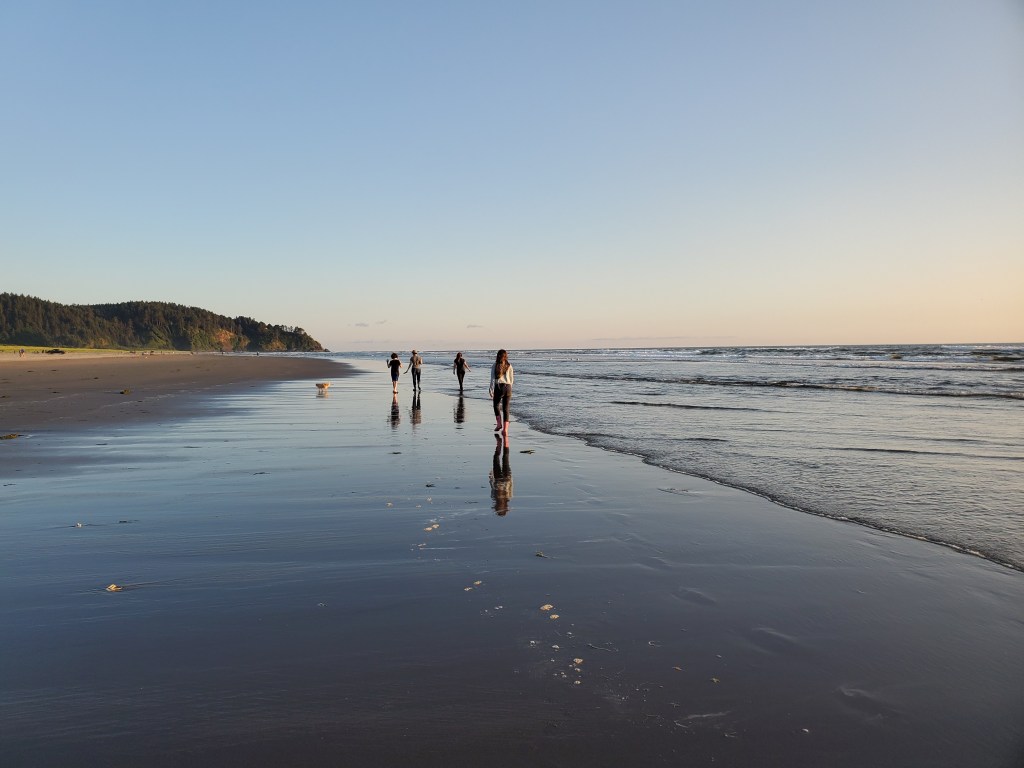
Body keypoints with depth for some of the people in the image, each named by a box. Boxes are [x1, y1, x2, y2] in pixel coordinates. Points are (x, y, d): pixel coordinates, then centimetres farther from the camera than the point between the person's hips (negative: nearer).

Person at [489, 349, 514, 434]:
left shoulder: (495, 365, 0)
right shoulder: (509, 366, 6)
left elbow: (493, 378, -4)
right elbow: (511, 379, 9)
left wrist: (491, 390, -2)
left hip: (499, 386, -2)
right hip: (507, 387, 2)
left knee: (496, 405, 20)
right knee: (506, 408, 5)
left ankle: (499, 423, 8)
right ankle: (505, 429, 1)